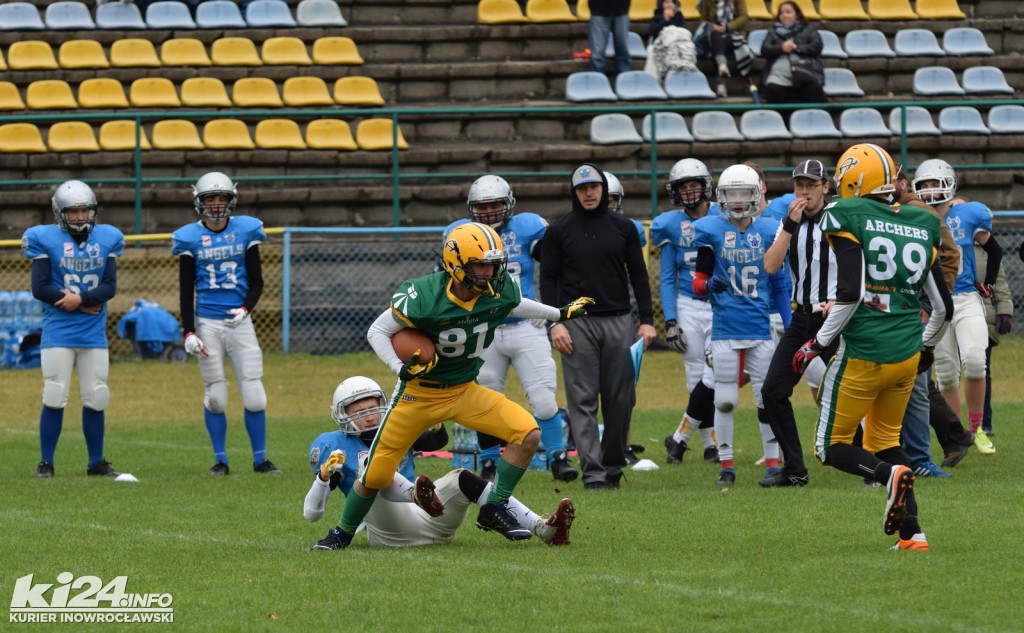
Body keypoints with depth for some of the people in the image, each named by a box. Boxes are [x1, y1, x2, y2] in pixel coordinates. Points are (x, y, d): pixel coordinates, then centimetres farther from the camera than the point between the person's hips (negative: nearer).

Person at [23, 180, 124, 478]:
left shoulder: (106, 239, 5)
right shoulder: (45, 239, -4)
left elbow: (110, 287, -1)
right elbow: (39, 288, -9)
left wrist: (79, 298, -16)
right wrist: (77, 302, -11)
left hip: (94, 333, 3)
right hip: (58, 332, -3)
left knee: (96, 399, 5)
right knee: (54, 398, -5)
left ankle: (97, 462, 16)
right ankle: (45, 463, 3)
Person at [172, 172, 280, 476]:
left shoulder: (245, 231, 4)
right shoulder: (190, 238, 2)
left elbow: (256, 280, 6)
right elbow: (187, 291, 4)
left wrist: (246, 309, -13)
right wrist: (189, 333, -4)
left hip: (239, 321, 0)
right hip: (207, 323, 0)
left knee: (254, 394, -4)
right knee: (215, 396, 3)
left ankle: (260, 459, 7)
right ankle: (220, 460, 13)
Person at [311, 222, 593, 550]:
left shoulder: (499, 292, -13)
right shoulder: (423, 297, -27)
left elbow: (514, 305, 14)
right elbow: (377, 331, -14)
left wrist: (561, 314, 24)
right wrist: (401, 369, -28)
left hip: (464, 391, 4)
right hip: (419, 394, -4)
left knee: (528, 433, -17)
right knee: (376, 476, 1)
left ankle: (494, 510, -4)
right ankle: (342, 533, 28)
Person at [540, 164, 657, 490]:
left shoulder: (623, 228, 9)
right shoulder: (559, 231, 4)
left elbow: (638, 275, 11)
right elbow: (548, 280, 5)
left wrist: (647, 320, 3)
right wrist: (554, 323, -6)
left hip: (618, 322, 2)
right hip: (577, 324, -2)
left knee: (621, 399, 1)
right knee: (583, 400, -6)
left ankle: (613, 465, 14)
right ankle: (592, 471, -8)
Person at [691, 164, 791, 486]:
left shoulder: (769, 231, 4)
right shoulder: (711, 231, 0)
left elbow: (780, 285, 11)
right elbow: (698, 284, 2)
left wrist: (790, 326, 5)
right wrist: (709, 284, -22)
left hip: (760, 328, 1)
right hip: (725, 329, -1)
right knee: (724, 400, 2)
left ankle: (773, 462, 10)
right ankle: (726, 465, 11)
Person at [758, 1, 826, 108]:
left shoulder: (808, 29, 25)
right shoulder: (773, 32, 30)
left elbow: (817, 46, 9)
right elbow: (764, 50, 14)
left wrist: (796, 48, -5)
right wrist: (781, 48, -7)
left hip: (805, 72, -1)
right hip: (779, 74, 1)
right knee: (773, 90, -36)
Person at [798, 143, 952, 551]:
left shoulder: (849, 220, -9)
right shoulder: (920, 228, 10)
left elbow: (850, 294, -18)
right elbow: (943, 306, 13)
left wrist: (818, 344, -8)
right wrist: (925, 348, 31)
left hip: (863, 354, -6)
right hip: (906, 354, 6)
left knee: (831, 446, 8)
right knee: (884, 438, 22)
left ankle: (889, 474, -19)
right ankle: (911, 532, 9)